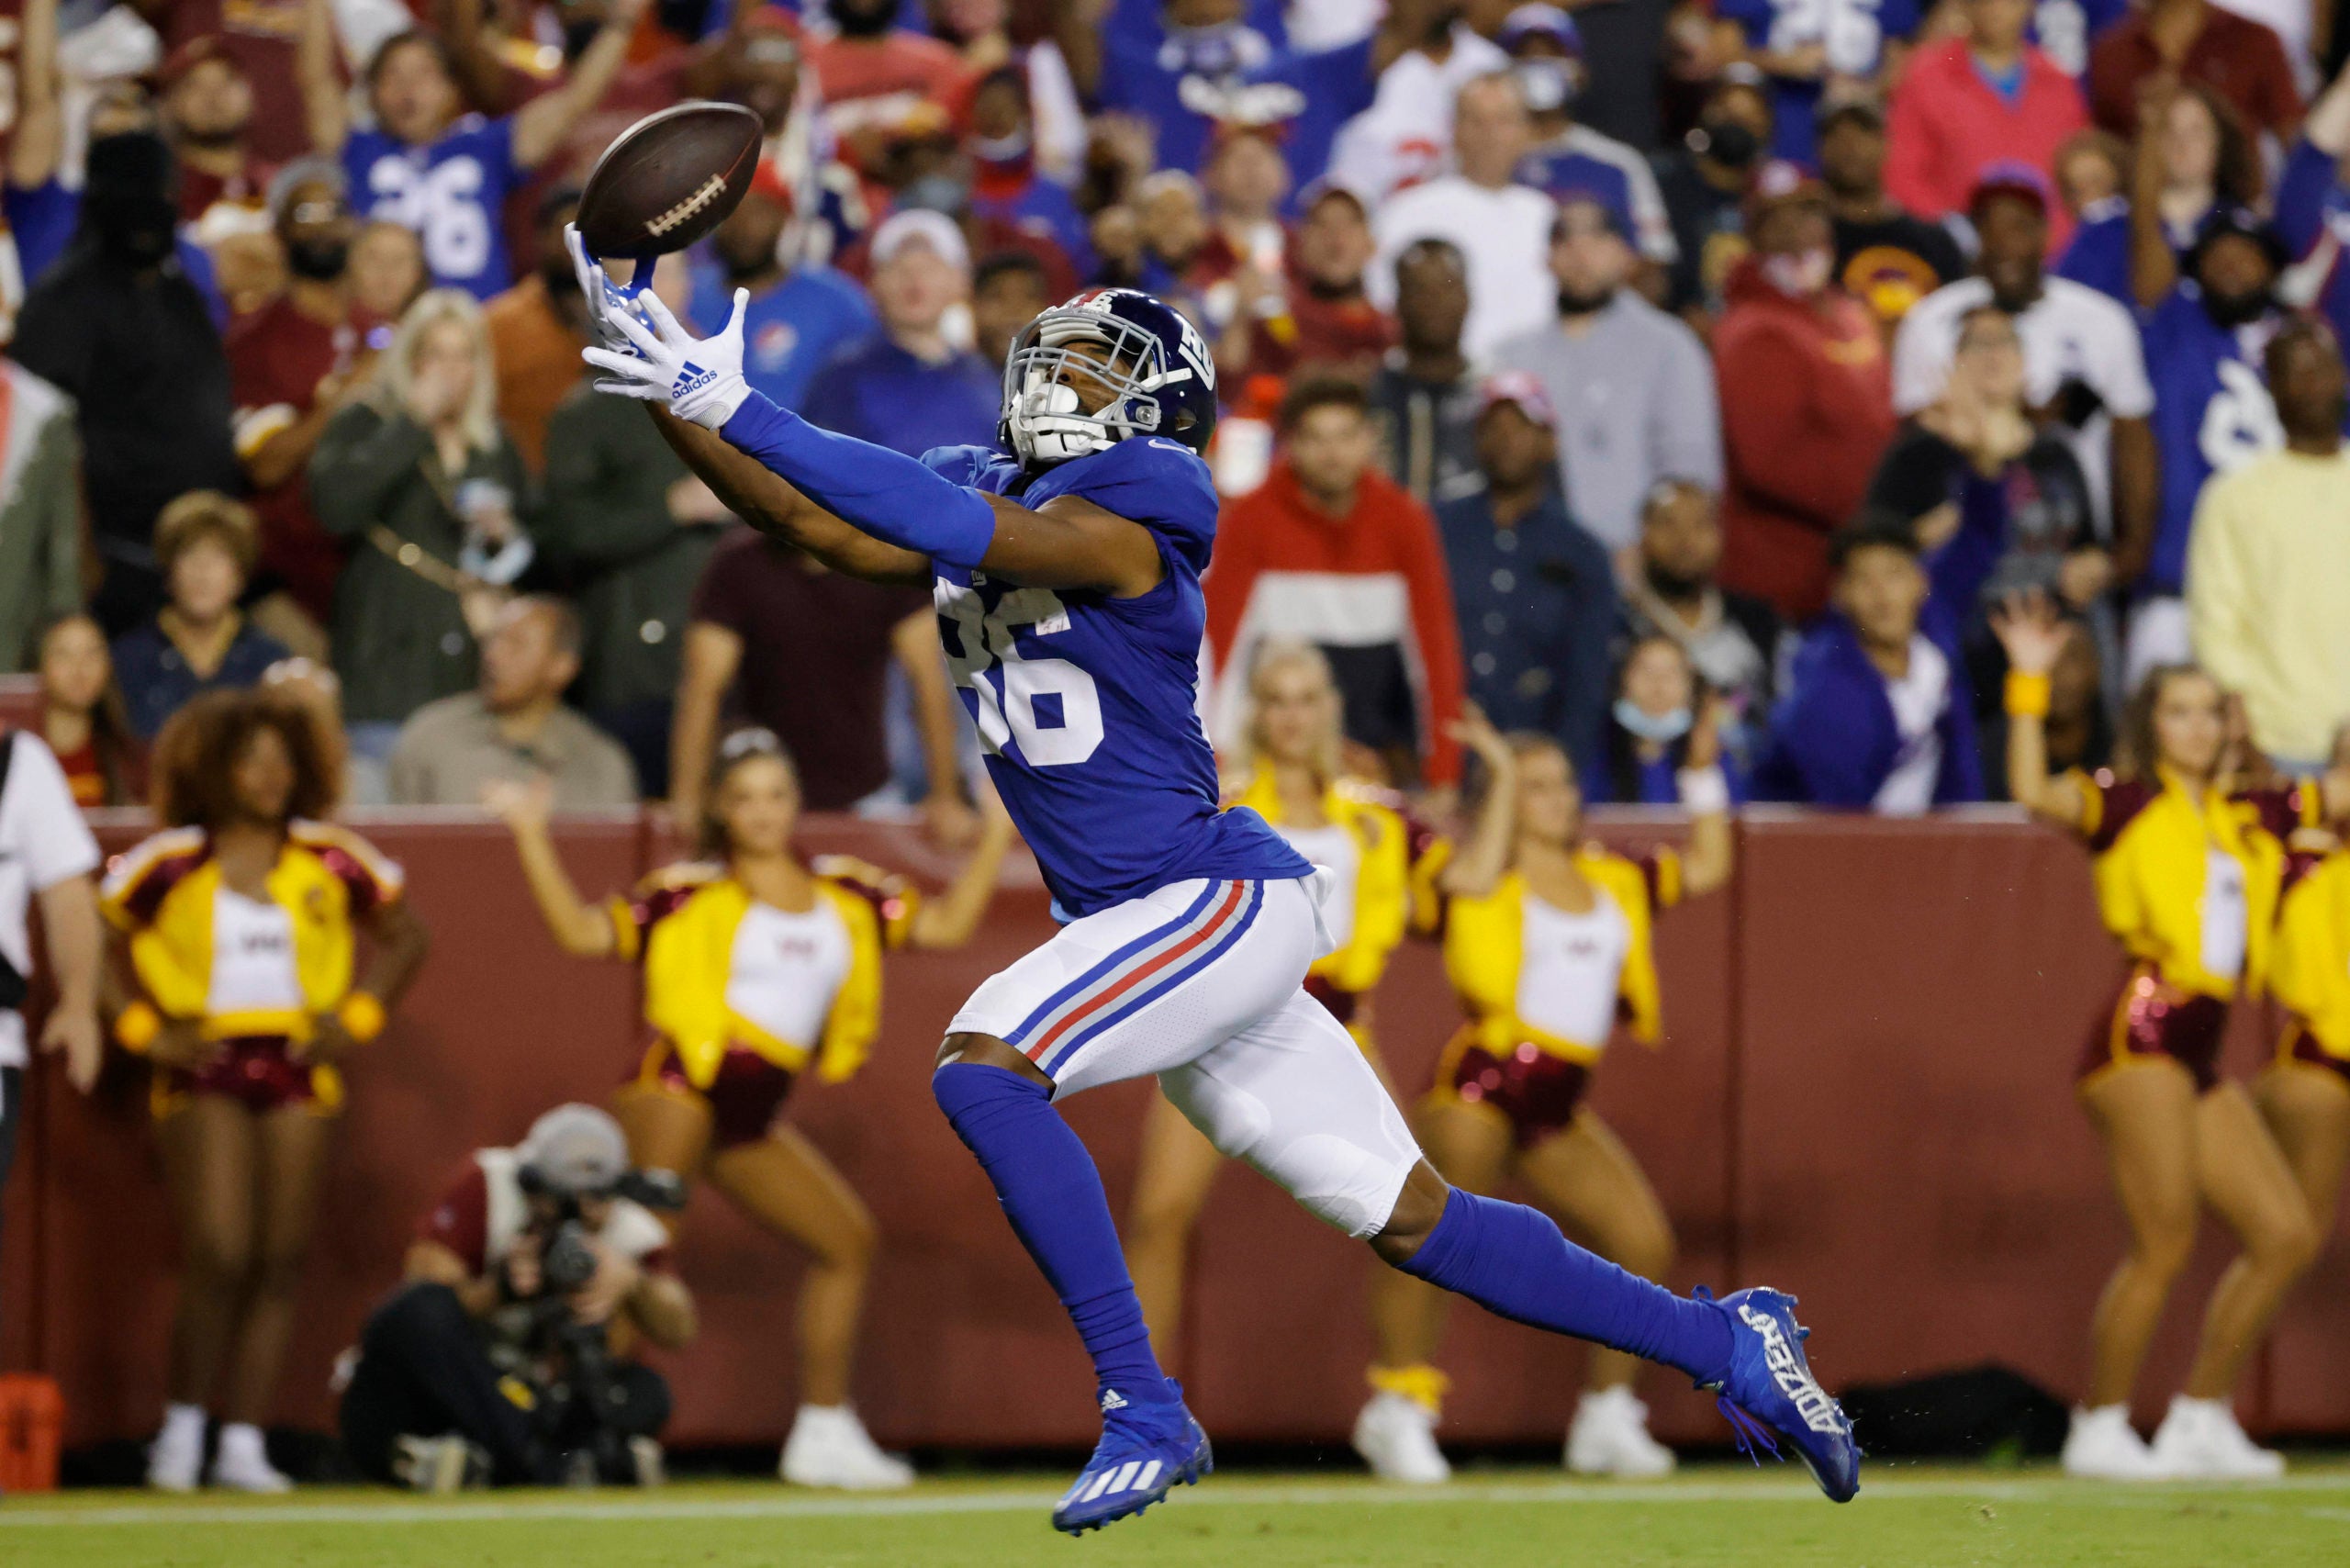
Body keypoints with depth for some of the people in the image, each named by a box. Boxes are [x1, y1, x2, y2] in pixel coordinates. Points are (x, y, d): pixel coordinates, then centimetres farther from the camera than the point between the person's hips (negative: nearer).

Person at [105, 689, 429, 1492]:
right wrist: (140, 1027, -2)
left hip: (296, 1065, 3)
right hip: (204, 1071, -3)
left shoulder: (331, 862, 5)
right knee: (218, 1257, -14)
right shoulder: (172, 866, -3)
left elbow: (403, 937, 18)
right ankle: (183, 1424, 4)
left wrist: (357, 1017, 7)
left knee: (279, 1265, 0)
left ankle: (243, 1446, 6)